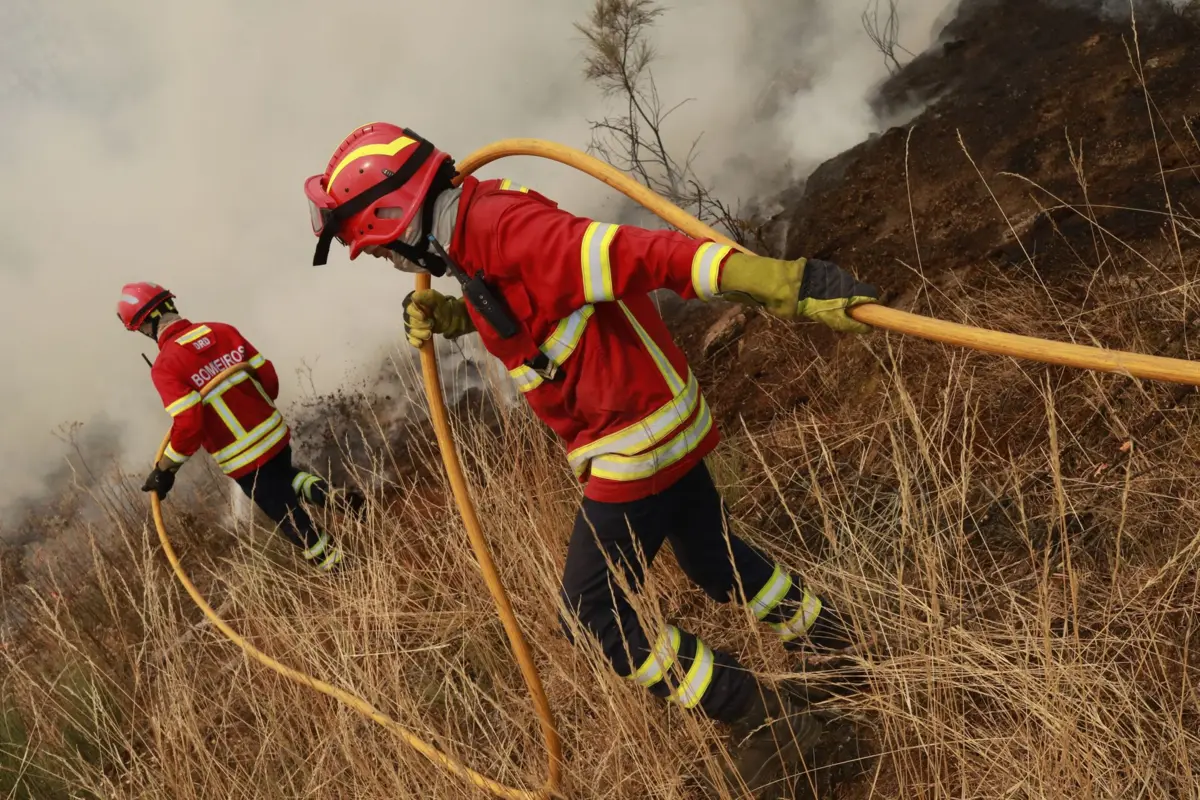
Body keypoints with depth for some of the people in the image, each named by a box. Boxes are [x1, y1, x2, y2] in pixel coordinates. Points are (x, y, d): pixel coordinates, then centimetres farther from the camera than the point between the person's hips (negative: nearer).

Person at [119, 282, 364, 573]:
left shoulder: (165, 366, -18)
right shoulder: (223, 331, 0)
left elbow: (188, 427, -24)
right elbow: (268, 376, 3)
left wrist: (164, 470, -9)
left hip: (244, 460, -6)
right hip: (275, 433, 6)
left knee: (292, 520, 11)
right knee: (284, 475, 37)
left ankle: (339, 568, 20)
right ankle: (329, 493, 14)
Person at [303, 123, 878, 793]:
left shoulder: (501, 230, -24)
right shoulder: (477, 237, 6)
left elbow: (647, 256, -34)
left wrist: (783, 285, -41)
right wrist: (444, 315, 6)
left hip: (634, 442, -10)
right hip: (665, 422, 10)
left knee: (595, 608, 3)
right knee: (712, 554, 26)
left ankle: (764, 722, 12)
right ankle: (831, 637, 48)